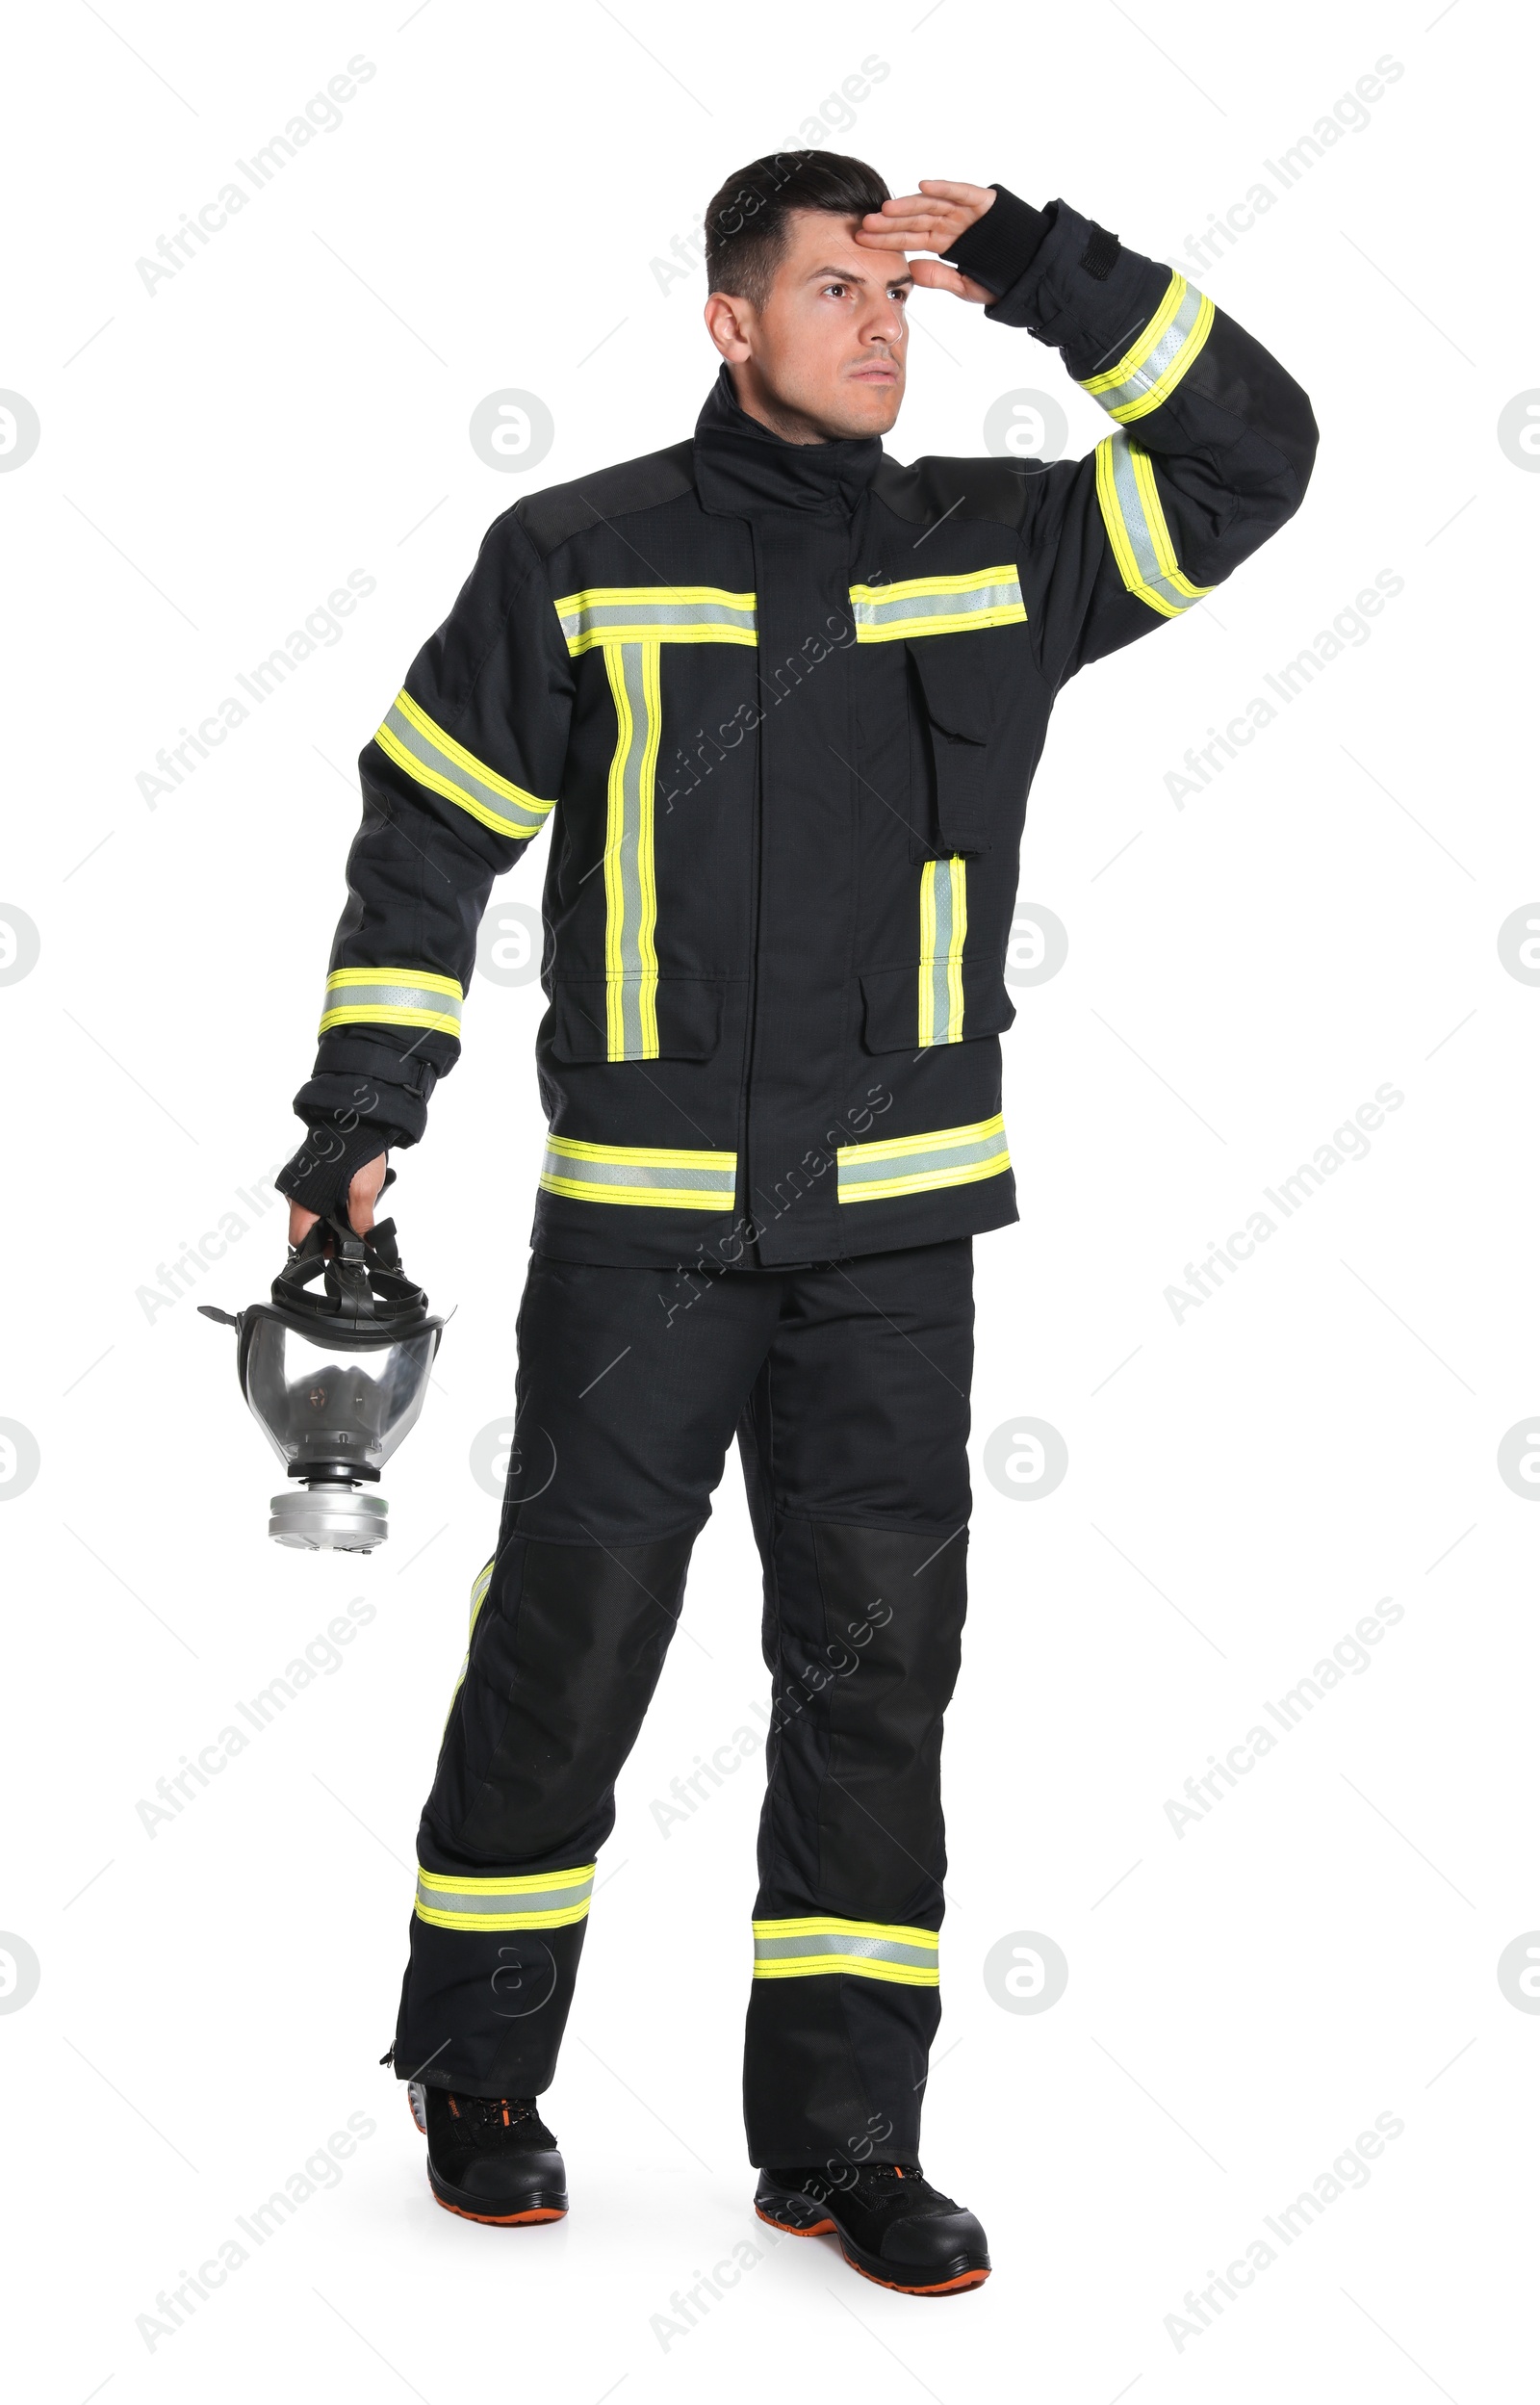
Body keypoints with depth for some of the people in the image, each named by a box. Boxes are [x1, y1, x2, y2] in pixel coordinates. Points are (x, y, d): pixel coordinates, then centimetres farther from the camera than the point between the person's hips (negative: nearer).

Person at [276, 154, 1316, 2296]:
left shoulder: (1001, 550, 8)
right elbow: (425, 842, 5)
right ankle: (479, 2074, 23)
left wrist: (1039, 264, -4)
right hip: (638, 1222, -2)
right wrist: (357, 1120, 2)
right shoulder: (578, 562, 2)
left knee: (876, 1666, 4)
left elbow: (1252, 452, 3)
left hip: (896, 1229, 2)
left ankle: (841, 2133, 14)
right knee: (568, 1642, 4)